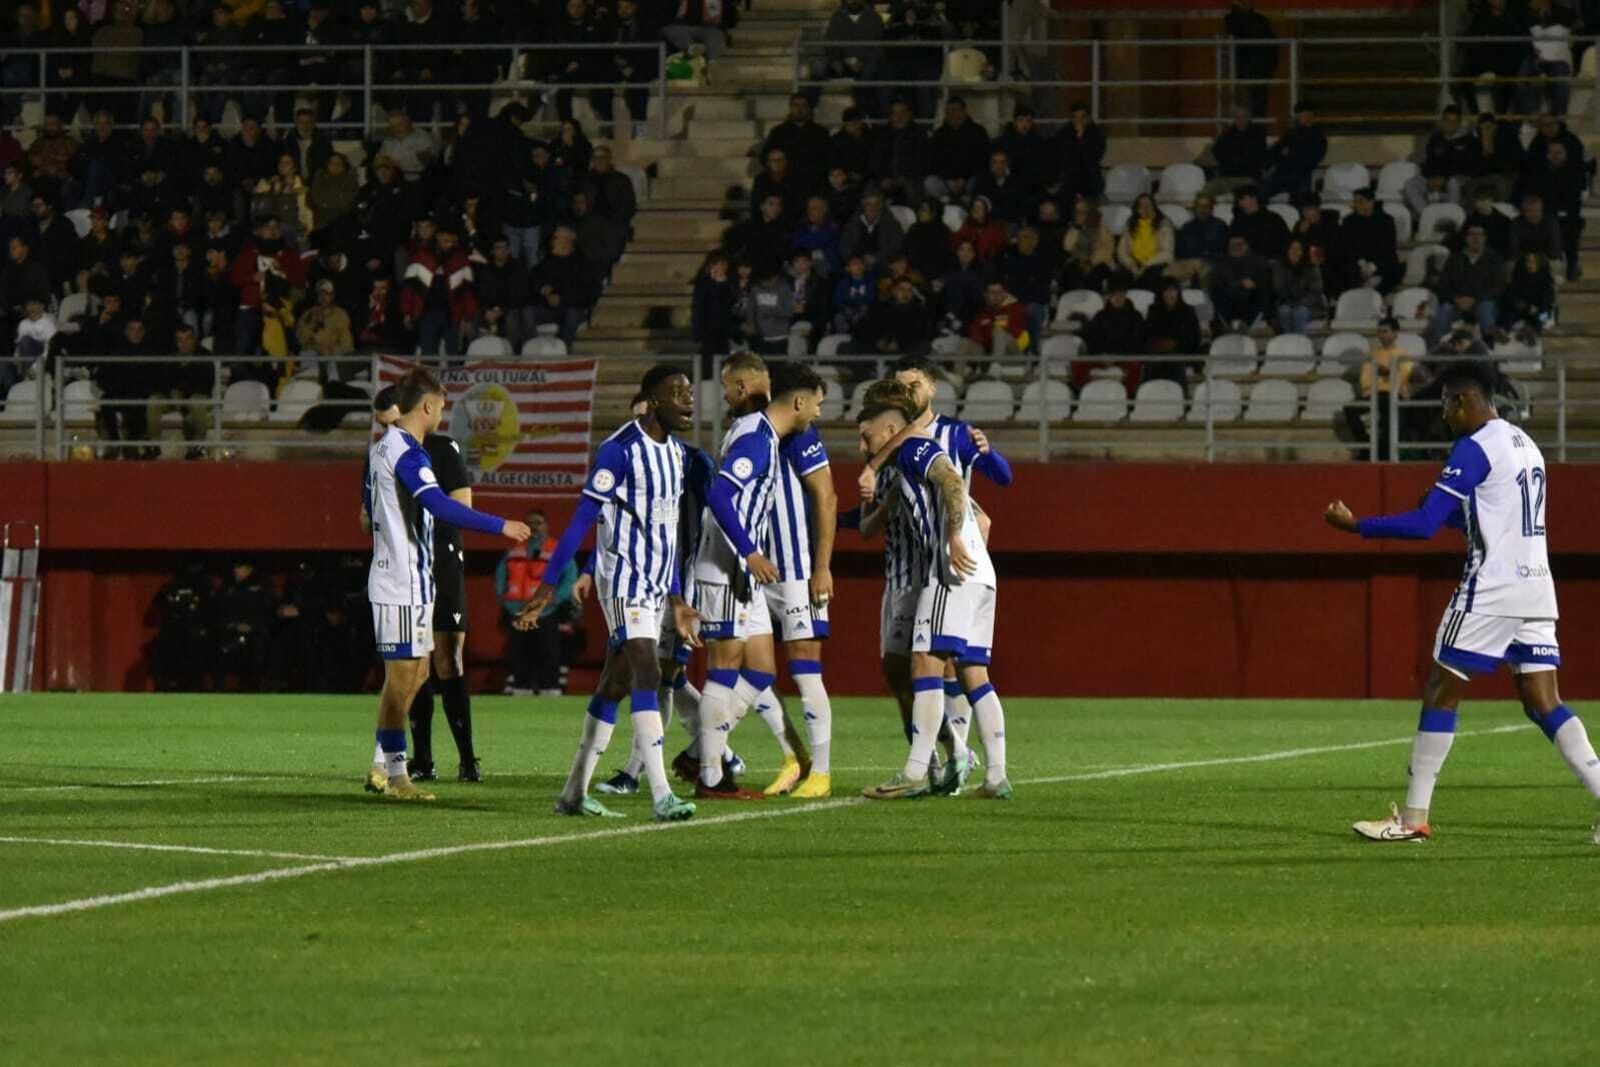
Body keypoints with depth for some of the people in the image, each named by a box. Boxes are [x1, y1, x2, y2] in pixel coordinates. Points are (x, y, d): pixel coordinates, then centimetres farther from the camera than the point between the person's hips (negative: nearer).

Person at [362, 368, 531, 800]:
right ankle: (395, 772, -4)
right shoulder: (406, 452, -16)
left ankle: (381, 767, 15)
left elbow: (370, 511, 25)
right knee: (402, 675, -6)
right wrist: (501, 526, -22)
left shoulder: (383, 447, 15)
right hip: (404, 583, -10)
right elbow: (441, 507, -26)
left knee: (415, 672, 13)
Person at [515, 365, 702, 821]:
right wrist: (548, 586, -15)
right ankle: (661, 797, -24)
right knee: (647, 675, -17)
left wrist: (676, 599, 21)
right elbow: (583, 519, -14)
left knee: (616, 684, 10)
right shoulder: (621, 449, -14)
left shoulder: (676, 452, 12)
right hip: (623, 576, -8)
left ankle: (575, 793, 16)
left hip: (657, 582, 9)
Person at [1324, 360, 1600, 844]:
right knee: (1544, 703, 5)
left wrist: (1355, 525, -6)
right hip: (1537, 588, 8)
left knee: (1441, 692, 1)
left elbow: (1424, 525, -15)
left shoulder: (1473, 449, -11)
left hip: (1491, 590, -8)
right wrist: (1452, 514, 20)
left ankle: (1414, 818, 2)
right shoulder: (1526, 444, 16)